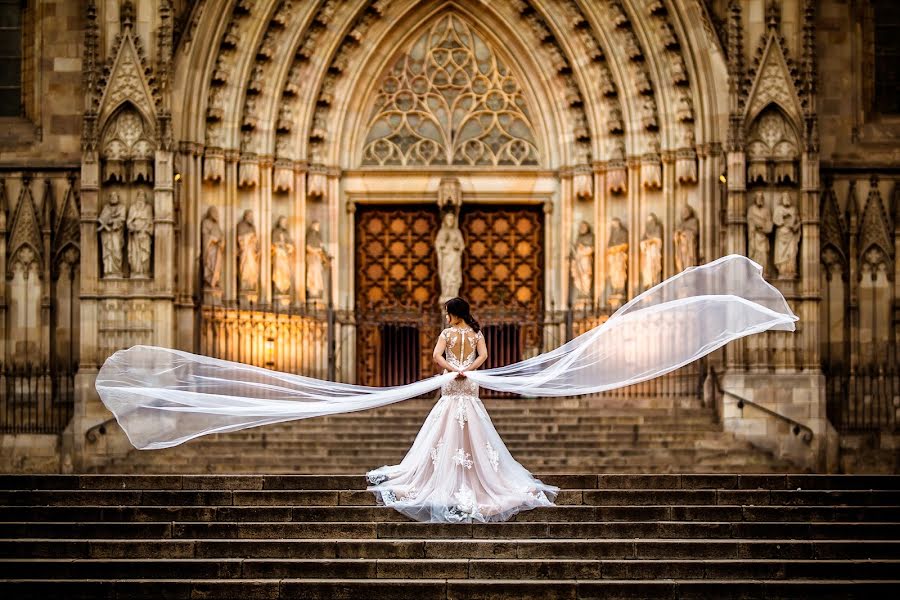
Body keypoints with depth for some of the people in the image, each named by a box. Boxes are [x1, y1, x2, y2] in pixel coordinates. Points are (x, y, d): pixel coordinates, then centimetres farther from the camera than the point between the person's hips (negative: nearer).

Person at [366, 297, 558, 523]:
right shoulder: (477, 333, 4)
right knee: (474, 435, 5)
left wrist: (454, 370, -14)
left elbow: (437, 356, -16)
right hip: (470, 387, 2)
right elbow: (483, 355, -10)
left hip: (451, 385, -2)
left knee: (447, 434, 1)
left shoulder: (447, 333, -3)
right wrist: (467, 370, -13)